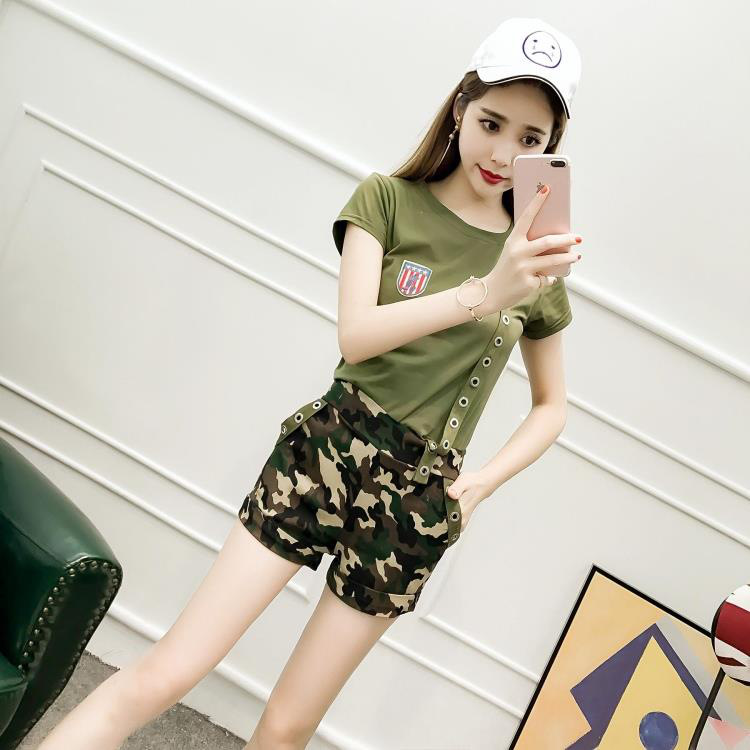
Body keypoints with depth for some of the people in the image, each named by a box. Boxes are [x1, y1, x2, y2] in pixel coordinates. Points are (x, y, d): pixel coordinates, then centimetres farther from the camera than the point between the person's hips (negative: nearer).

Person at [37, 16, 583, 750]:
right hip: (332, 447, -2)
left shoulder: (539, 261, 7)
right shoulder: (386, 199, -1)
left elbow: (550, 406, 16)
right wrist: (484, 293, -30)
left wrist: (479, 483, 0)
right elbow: (355, 333, -16)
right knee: (164, 674, -6)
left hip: (420, 496, 2)